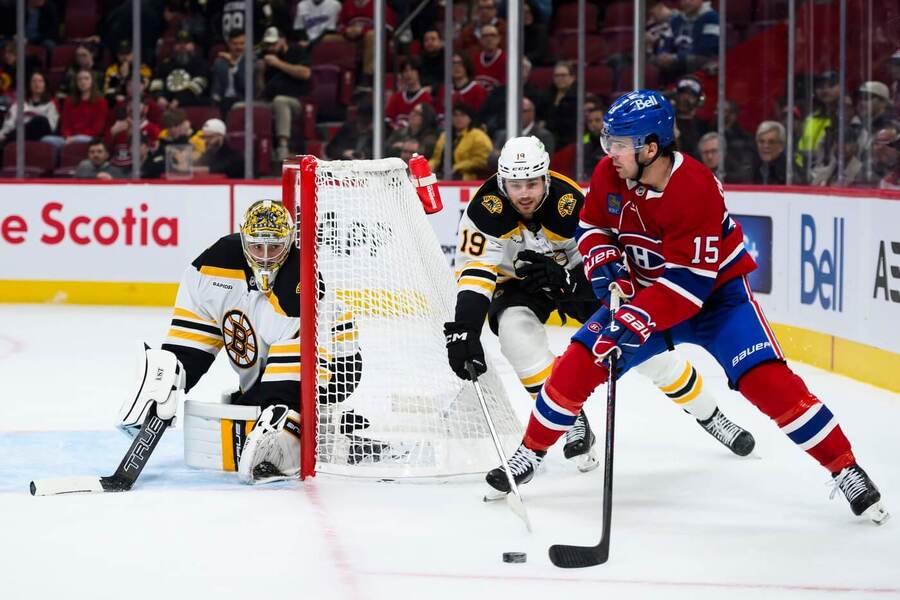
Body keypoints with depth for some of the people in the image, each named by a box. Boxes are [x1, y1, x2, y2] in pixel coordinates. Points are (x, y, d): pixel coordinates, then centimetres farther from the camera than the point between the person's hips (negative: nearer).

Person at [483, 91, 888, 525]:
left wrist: (637, 319, -40)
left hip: (716, 290, -5)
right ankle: (531, 452, 12)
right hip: (644, 289, 5)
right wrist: (604, 263, -15)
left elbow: (691, 281, -32)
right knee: (579, 362, -7)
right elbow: (591, 227, 6)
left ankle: (846, 471, -12)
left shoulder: (696, 190, -32)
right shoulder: (609, 174, -12)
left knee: (766, 380, -20)